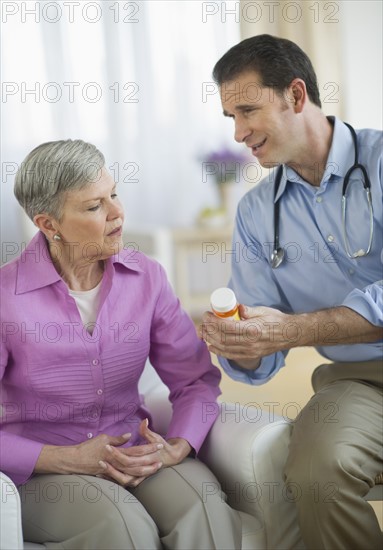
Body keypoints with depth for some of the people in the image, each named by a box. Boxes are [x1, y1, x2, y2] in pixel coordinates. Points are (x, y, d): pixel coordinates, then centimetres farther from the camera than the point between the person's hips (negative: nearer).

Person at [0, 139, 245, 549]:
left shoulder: (145, 277, -1)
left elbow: (196, 379, 2)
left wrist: (177, 448, -17)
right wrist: (69, 459, -19)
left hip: (136, 451, 3)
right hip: (42, 467, -3)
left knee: (207, 513, -27)